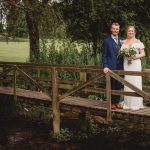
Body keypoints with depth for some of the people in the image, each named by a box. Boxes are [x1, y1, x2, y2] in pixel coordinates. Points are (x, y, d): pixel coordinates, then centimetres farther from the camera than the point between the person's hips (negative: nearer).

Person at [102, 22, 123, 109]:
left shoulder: (121, 40, 12)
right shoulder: (107, 41, -2)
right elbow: (104, 55, -4)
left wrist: (124, 65, 4)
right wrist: (105, 66, -14)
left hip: (120, 67, 4)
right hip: (111, 67, -4)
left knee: (119, 86, 9)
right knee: (111, 86, 1)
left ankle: (117, 102, 19)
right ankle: (112, 103, 12)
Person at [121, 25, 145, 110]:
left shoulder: (138, 42, 4)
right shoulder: (123, 42, 14)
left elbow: (143, 54, 0)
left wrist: (134, 57, -13)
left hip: (135, 64, -3)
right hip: (126, 64, 3)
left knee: (135, 82, -5)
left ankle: (136, 104, 0)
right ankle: (127, 103, 9)